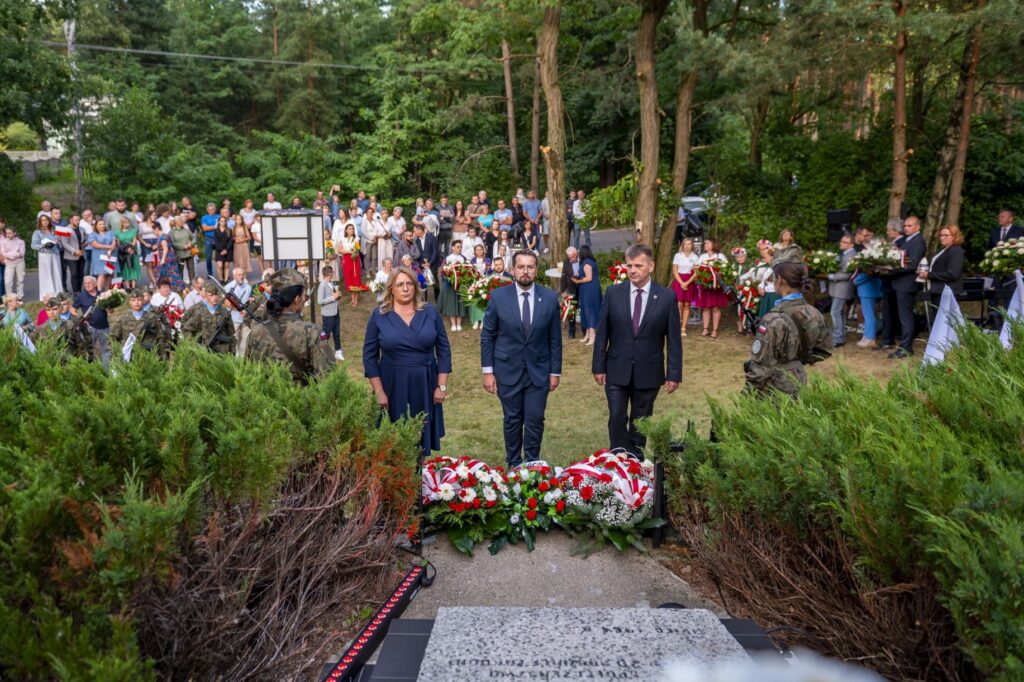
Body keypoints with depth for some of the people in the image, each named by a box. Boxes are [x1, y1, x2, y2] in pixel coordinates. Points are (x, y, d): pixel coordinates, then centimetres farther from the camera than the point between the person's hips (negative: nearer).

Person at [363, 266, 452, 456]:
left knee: (422, 437, 9)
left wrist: (442, 386, -2)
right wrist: (379, 391, -7)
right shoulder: (379, 315, -2)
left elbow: (443, 350, 3)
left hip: (425, 385, 1)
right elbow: (369, 356, -1)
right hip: (392, 386, -1)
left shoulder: (430, 312, 1)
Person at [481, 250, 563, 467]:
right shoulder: (498, 296, -5)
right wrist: (488, 370, -4)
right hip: (508, 370, 0)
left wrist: (555, 372, 3)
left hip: (539, 371, 1)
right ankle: (513, 464, 26)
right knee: (512, 420, 10)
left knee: (535, 421, 3)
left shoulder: (550, 297, -3)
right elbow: (487, 336, -1)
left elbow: (555, 338, 3)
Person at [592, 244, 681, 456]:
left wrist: (674, 374, -4)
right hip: (617, 370, 0)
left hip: (648, 372, 0)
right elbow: (602, 333, 1)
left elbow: (673, 339, -3)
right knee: (617, 420, -1)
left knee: (640, 422, 13)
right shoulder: (613, 292, -3)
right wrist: (599, 366, 0)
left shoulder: (667, 296, -6)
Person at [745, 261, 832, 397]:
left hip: (773, 390, -7)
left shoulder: (774, 320, -24)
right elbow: (824, 351, 12)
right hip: (797, 383, 7)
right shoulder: (813, 314, -2)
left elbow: (761, 367, -19)